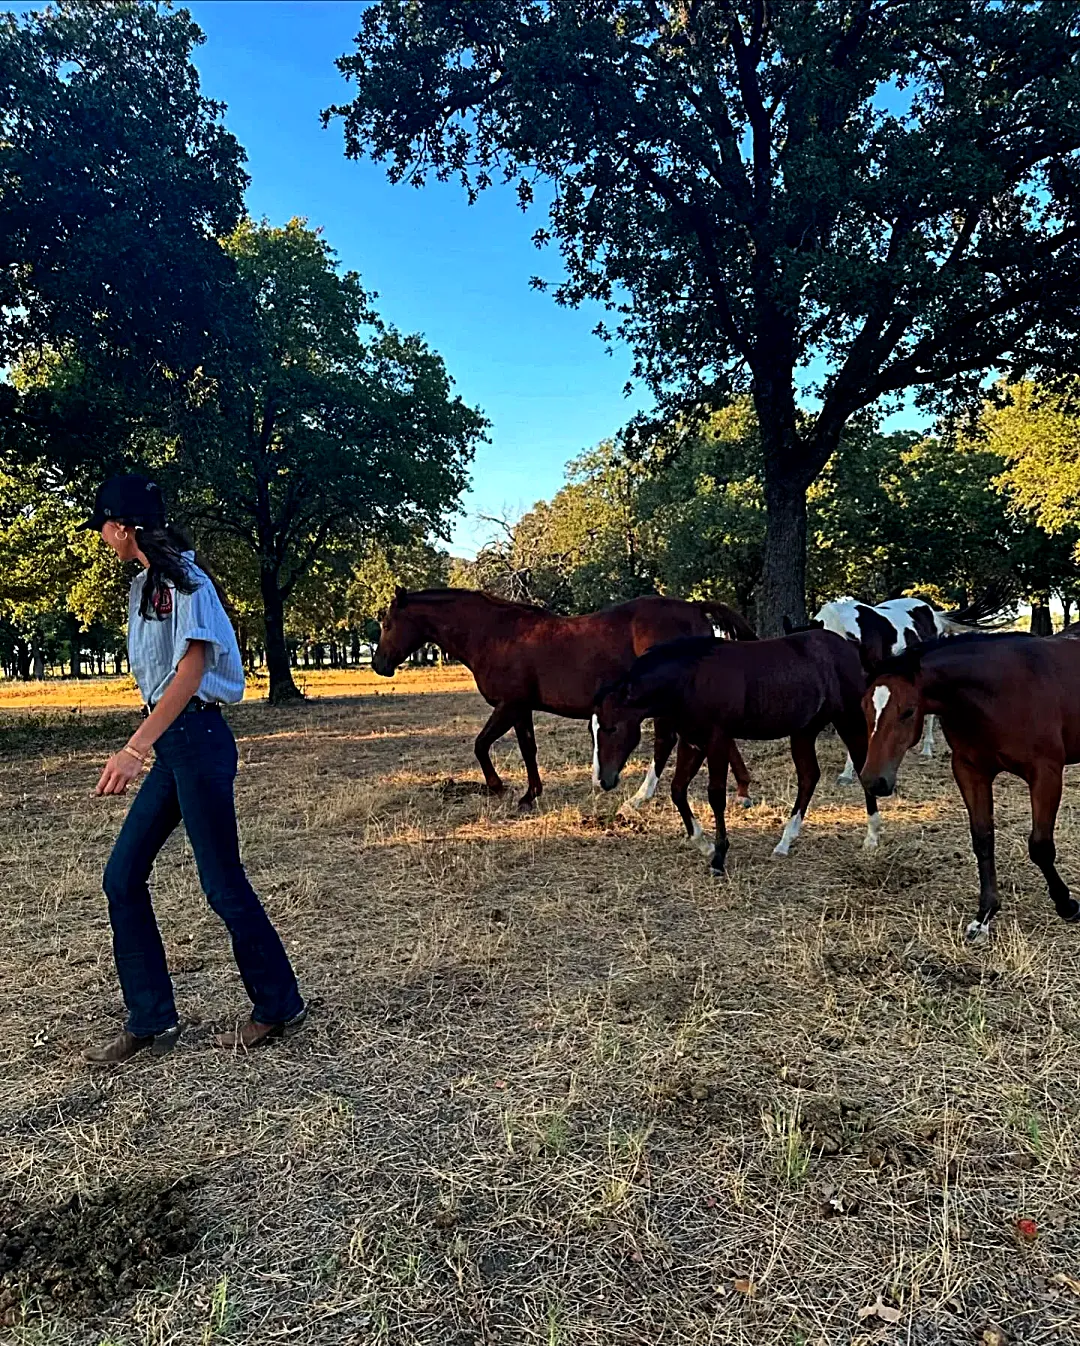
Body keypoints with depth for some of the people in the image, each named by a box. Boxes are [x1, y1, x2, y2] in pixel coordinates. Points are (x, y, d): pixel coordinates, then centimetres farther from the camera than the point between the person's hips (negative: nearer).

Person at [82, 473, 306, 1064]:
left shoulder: (183, 579, -12)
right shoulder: (146, 584, 15)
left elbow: (191, 667, -23)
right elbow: (154, 675, 15)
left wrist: (134, 748, -29)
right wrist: (139, 748, 13)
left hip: (197, 739, -9)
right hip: (169, 744, 9)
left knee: (222, 883, -1)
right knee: (122, 875, 8)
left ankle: (279, 1006, 18)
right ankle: (151, 1021, 19)